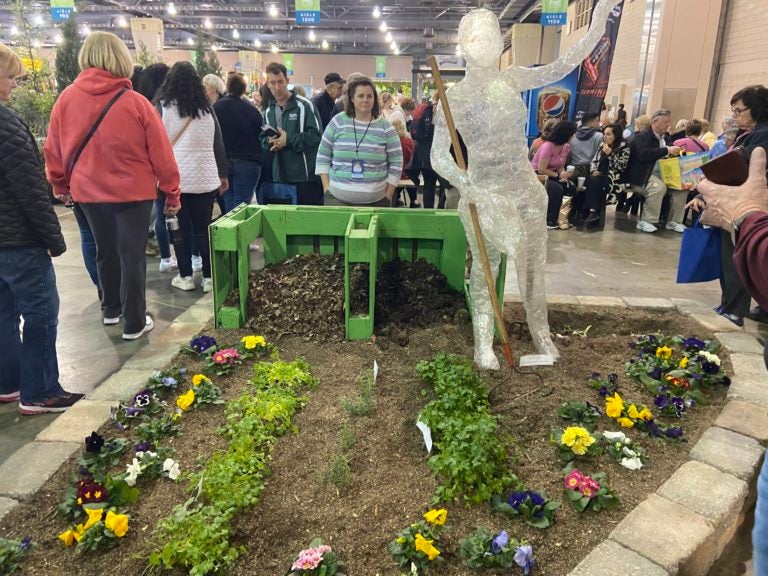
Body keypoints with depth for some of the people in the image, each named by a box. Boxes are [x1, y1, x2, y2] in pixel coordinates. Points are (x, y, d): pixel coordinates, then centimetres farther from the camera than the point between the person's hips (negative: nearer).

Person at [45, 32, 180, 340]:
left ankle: (110, 309, 36)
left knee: (106, 251, 20)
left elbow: (53, 150, 4)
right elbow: (161, 154, -9)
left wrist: (60, 185, 19)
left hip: (88, 190, 4)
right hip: (132, 191, -4)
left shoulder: (66, 98, -3)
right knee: (132, 255, 4)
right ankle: (134, 323, 11)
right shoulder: (136, 102, -12)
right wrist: (172, 194, 1)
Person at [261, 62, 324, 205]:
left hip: (306, 176, -6)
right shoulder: (269, 111, 15)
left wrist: (289, 140, -18)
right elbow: (263, 138, 20)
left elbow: (316, 135, -13)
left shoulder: (304, 105, -7)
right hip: (279, 177, 6)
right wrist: (269, 142, -4)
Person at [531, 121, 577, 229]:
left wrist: (563, 175, -16)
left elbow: (560, 166, 5)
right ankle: (550, 220, -18)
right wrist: (559, 175, -23)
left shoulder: (566, 147, -1)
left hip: (552, 175, 7)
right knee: (557, 189, -31)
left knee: (571, 187, -15)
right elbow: (541, 170, -25)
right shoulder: (548, 146, -24)